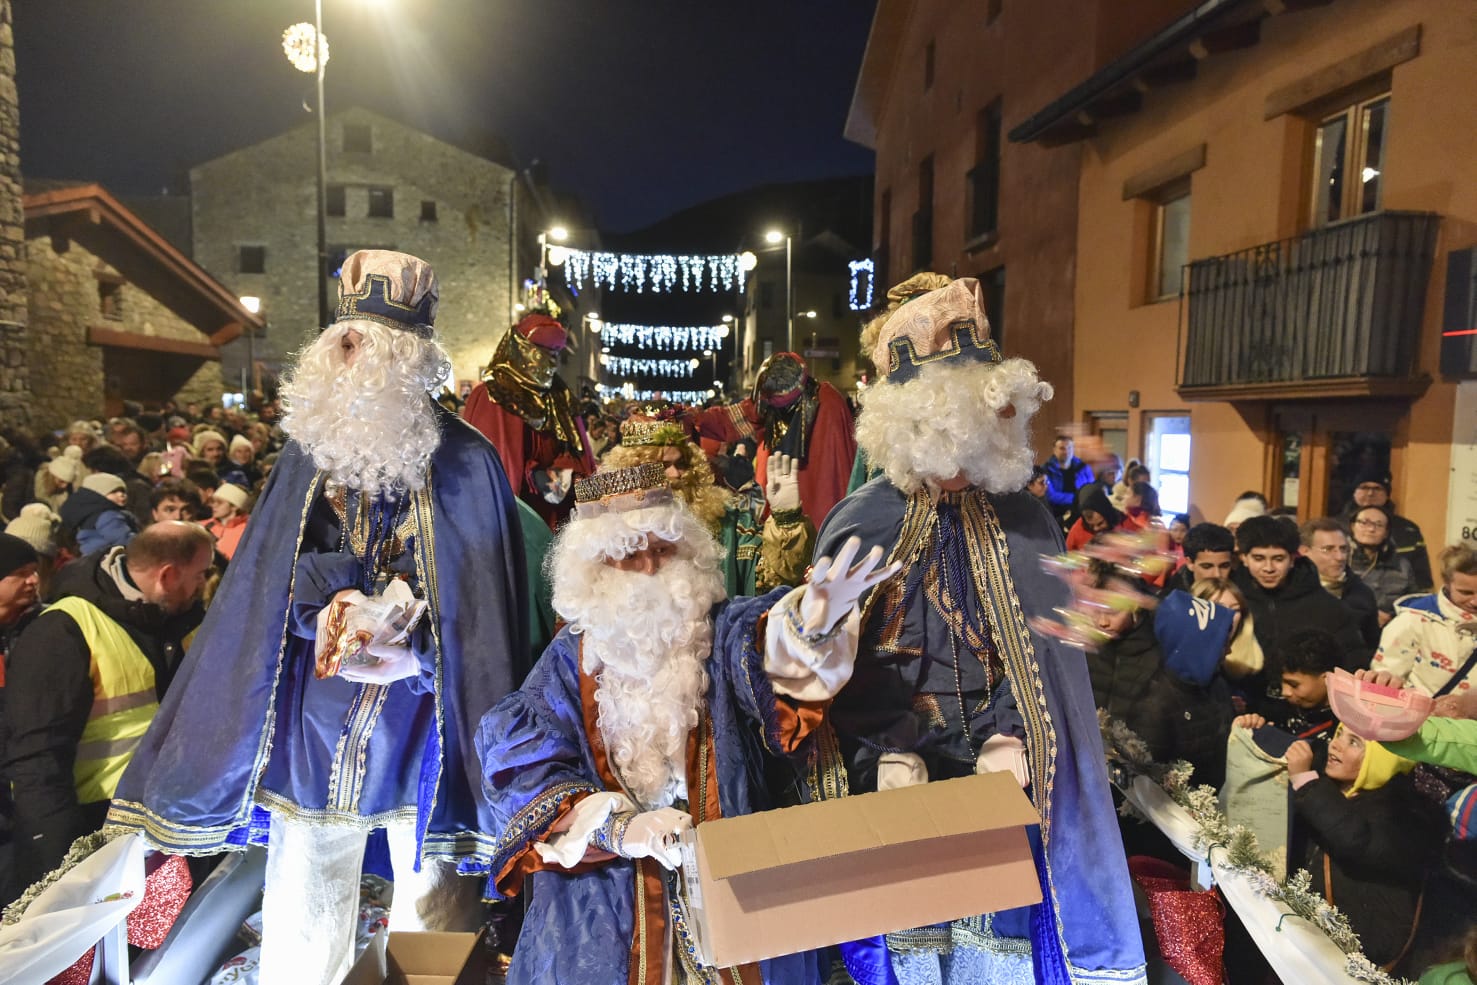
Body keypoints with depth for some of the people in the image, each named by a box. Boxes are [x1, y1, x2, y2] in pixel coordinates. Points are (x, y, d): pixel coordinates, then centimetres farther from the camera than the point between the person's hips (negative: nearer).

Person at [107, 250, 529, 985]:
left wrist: (413, 656, -19)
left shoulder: (464, 464, -7)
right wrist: (324, 613, -10)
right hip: (316, 728, 4)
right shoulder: (312, 449, 5)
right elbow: (269, 581, 8)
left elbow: (488, 608, -7)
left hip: (421, 728, -3)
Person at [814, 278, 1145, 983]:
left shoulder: (1027, 523, 0)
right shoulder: (859, 525, -7)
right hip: (900, 788, -1)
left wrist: (1012, 741, -13)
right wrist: (887, 758, -18)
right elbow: (841, 662, -8)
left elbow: (1048, 650, 0)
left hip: (1002, 779, 2)